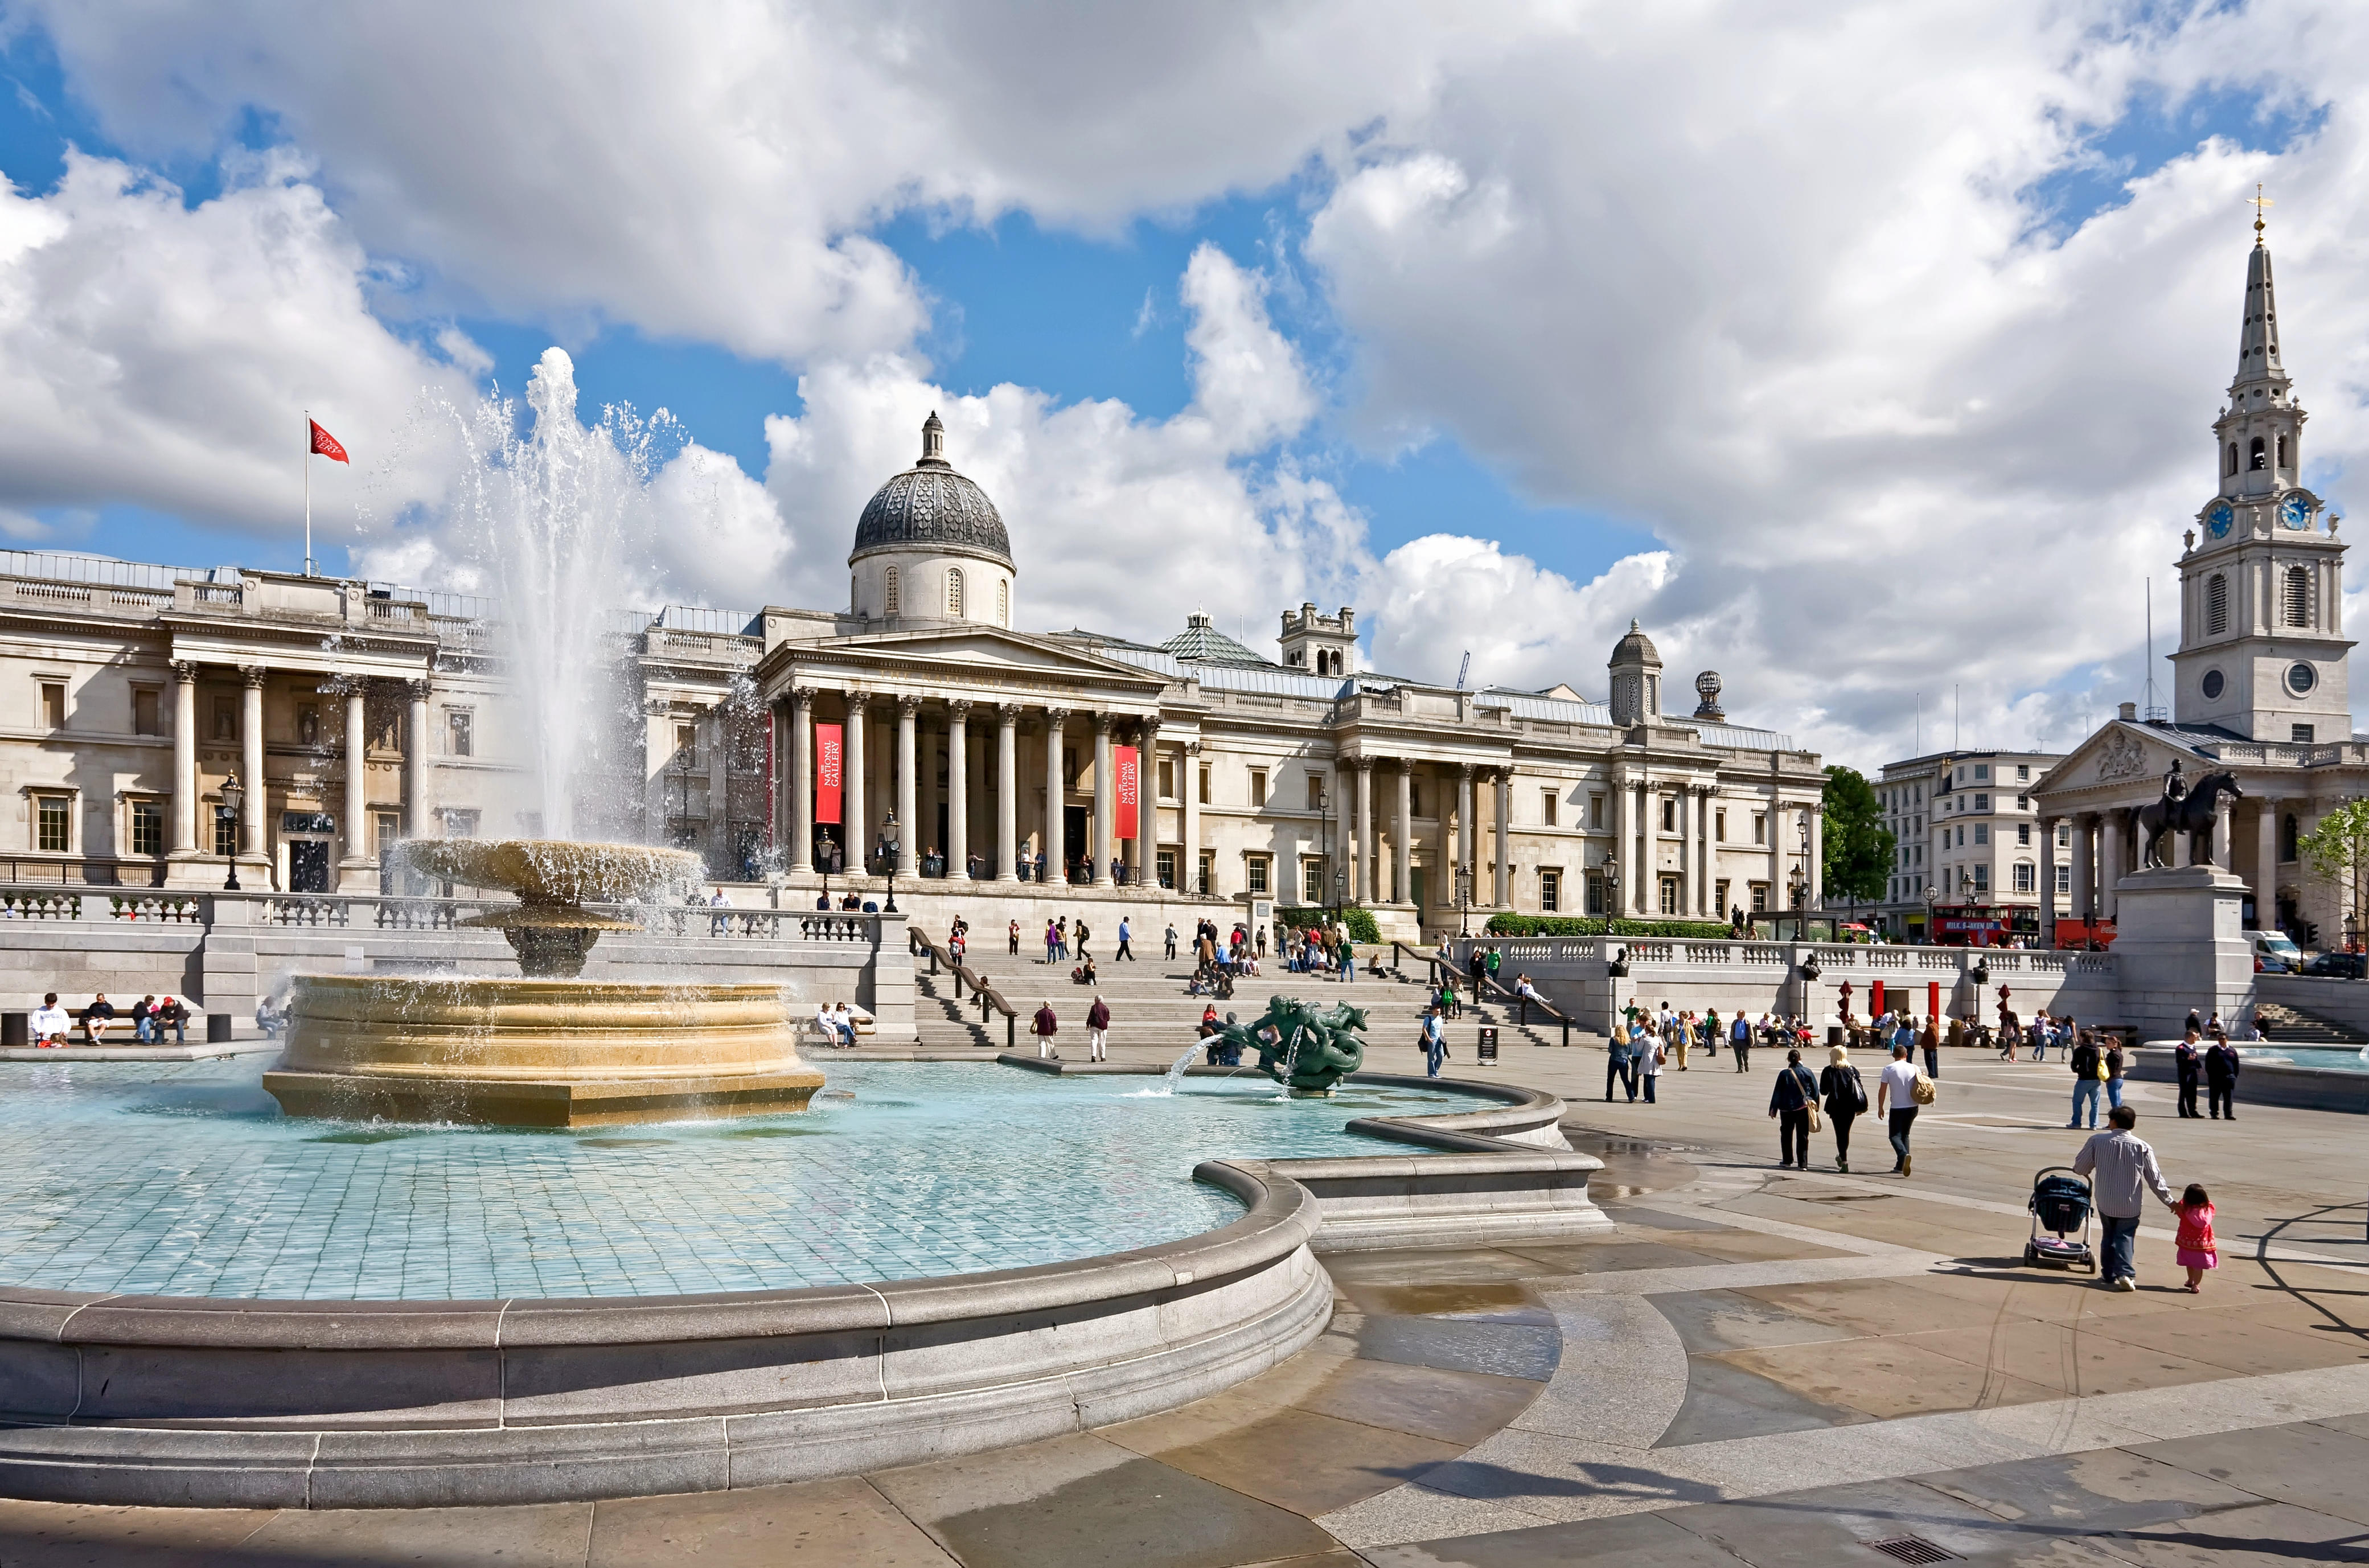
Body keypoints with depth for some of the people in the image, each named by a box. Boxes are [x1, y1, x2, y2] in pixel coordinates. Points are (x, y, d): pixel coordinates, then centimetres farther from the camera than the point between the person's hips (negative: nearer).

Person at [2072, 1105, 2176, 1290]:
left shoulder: (2097, 1141, -8)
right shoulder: (2142, 1147, -8)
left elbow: (2080, 1167, -1)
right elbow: (2155, 1178, -2)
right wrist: (2169, 1201, 11)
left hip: (2105, 1201, 1)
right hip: (2130, 1204, -1)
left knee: (2109, 1236, 17)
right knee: (2125, 1237, 5)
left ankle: (2108, 1274, 20)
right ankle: (2125, 1272, -13)